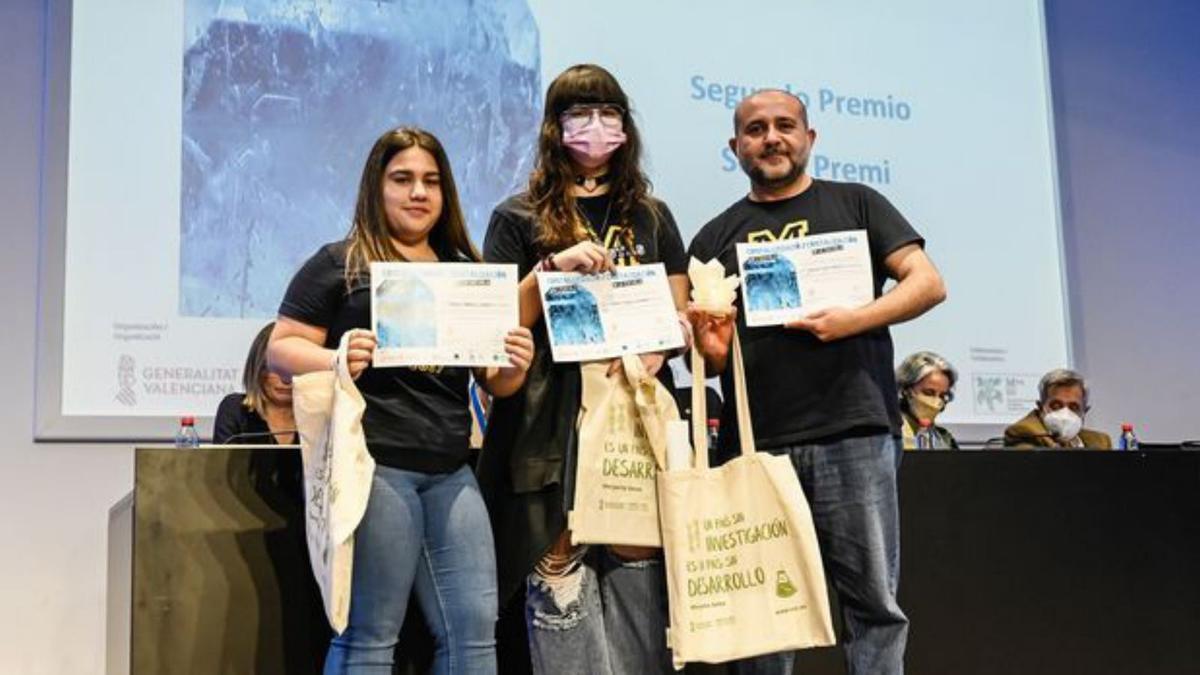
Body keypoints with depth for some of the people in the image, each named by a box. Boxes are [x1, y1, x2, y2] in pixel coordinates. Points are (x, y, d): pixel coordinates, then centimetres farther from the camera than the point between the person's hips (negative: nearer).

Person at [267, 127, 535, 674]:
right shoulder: (338, 264, 3)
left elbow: (494, 382, 21)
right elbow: (281, 348, -1)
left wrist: (515, 367, -2)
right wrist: (337, 360, -21)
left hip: (451, 471, 5)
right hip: (372, 464, -5)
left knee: (474, 630, 4)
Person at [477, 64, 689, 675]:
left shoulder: (650, 217, 16)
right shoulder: (519, 219, 7)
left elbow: (679, 314, 14)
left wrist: (650, 355, -6)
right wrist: (553, 267, -13)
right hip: (553, 412, -2)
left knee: (637, 556, 2)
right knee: (559, 561, -5)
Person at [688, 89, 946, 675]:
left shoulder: (855, 204, 12)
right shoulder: (714, 238, 17)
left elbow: (928, 284, 3)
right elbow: (703, 349, 16)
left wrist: (856, 319, -13)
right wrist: (712, 351, -7)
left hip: (854, 435, -2)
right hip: (754, 445, 2)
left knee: (874, 602, -1)